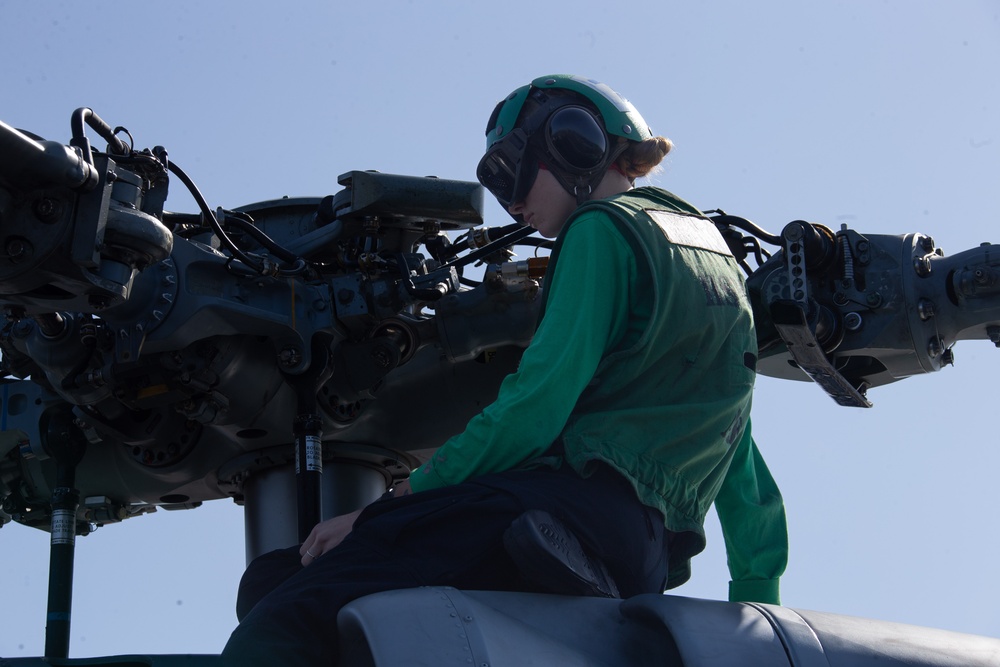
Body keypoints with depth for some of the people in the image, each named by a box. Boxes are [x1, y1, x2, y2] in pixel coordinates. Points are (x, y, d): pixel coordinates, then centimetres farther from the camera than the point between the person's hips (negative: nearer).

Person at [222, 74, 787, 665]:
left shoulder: (605, 227, 3)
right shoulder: (718, 253, 29)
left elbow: (538, 404, -10)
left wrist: (403, 500, -7)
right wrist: (760, 595, 36)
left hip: (581, 500, -9)